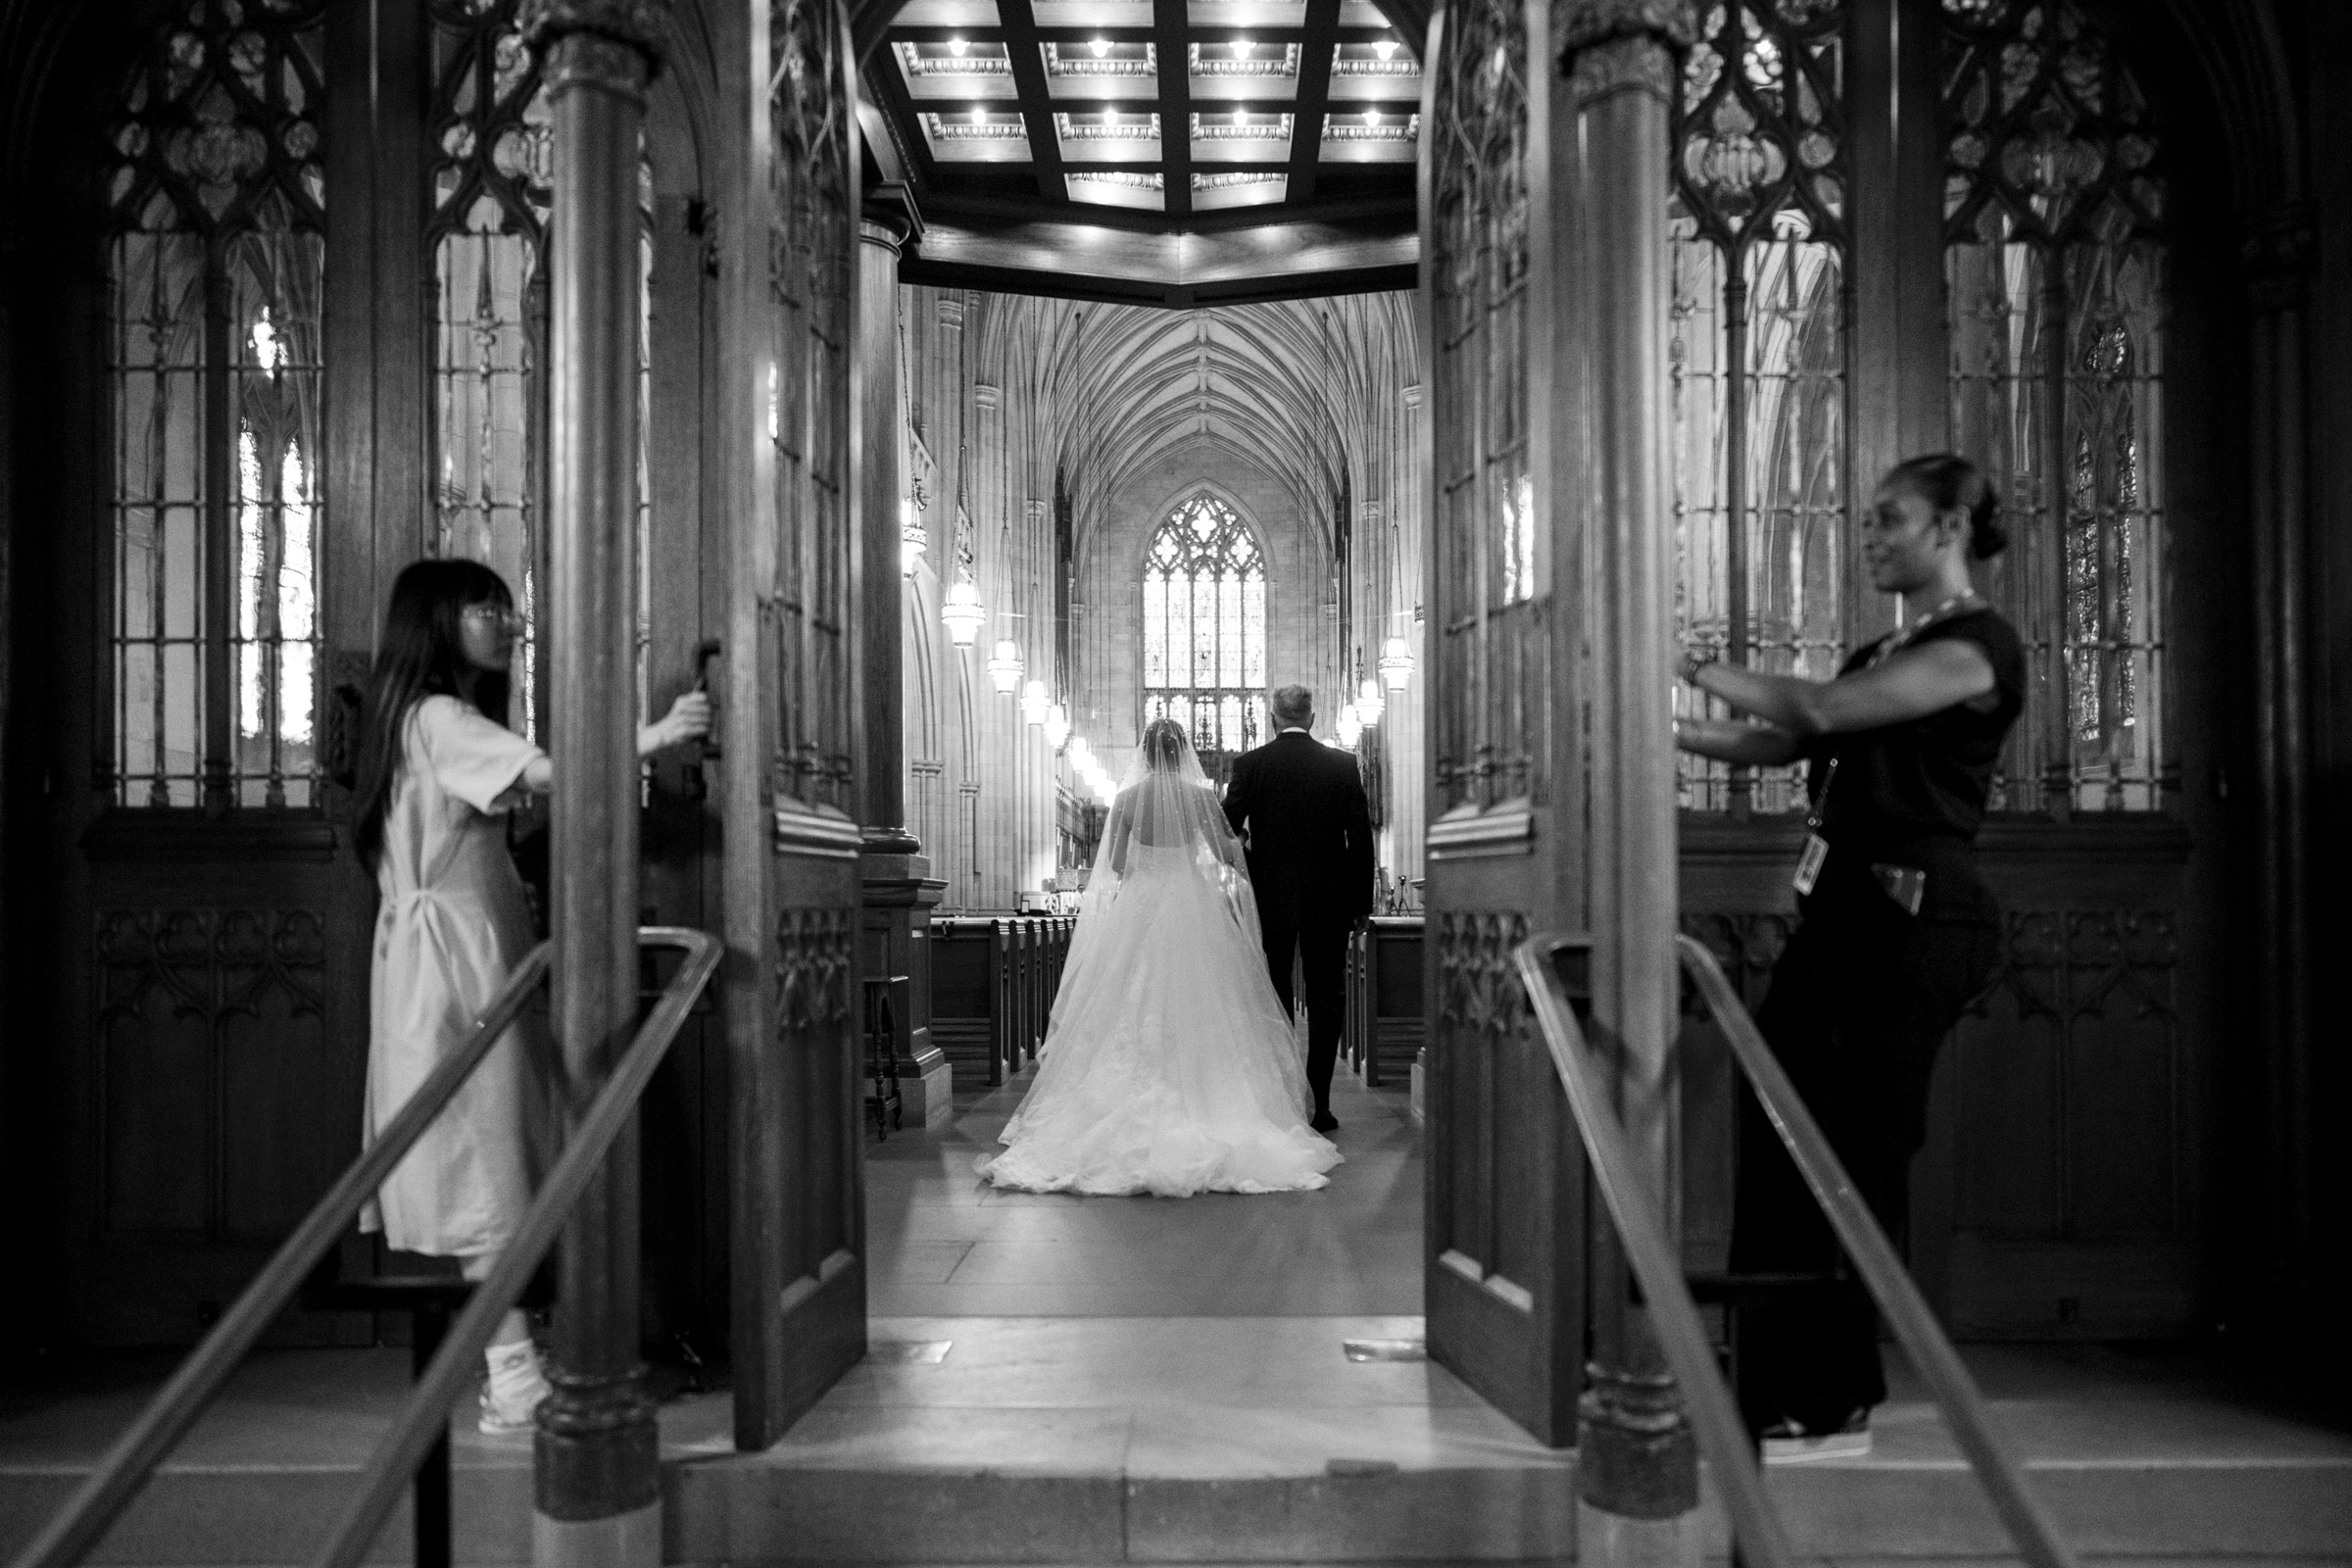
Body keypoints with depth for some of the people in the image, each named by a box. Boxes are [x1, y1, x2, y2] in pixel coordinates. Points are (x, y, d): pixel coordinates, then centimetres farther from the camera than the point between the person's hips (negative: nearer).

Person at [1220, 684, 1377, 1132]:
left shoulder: (1249, 764, -5)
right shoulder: (1343, 764, -2)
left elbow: (1226, 830, -4)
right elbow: (1360, 837, -1)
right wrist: (1362, 901, 6)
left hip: (1270, 900, 0)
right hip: (1330, 902, 0)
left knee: (1274, 1003, 10)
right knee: (1326, 1001, 7)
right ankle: (1318, 1104, 5)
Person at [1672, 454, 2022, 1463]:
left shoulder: (1976, 645, -9)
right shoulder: (1887, 652, 20)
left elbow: (1821, 711, -21)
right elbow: (1779, 744, 15)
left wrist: (1698, 669, -10)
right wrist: (1668, 727, 6)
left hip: (1913, 917, -9)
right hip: (1844, 906, 9)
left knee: (1858, 1154, -3)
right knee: (1774, 1128, 9)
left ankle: (1837, 1407, 11)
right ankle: (1771, 1384, 22)